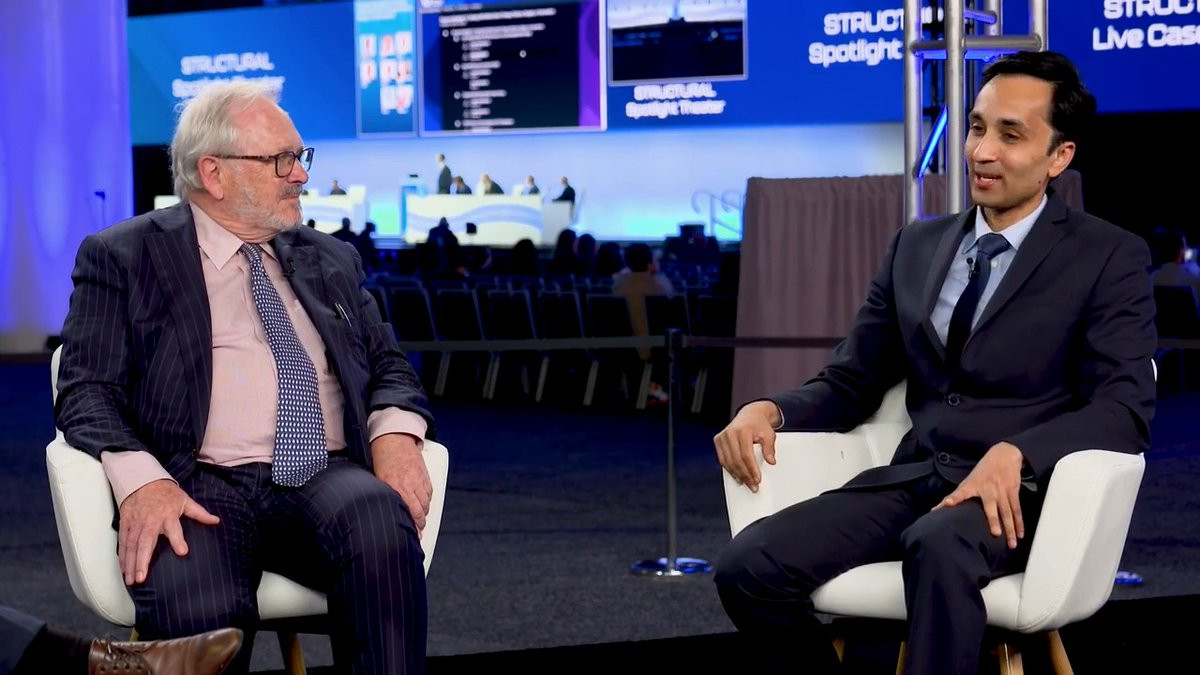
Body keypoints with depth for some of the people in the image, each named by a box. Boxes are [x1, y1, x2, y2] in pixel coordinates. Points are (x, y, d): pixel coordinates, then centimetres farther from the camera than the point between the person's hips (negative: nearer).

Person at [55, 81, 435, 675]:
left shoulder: (331, 261, 24)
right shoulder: (121, 258, 10)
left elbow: (388, 365, 23)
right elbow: (87, 389, 2)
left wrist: (395, 432, -2)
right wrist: (141, 480, -19)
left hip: (328, 479, 4)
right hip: (201, 486, -3)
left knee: (380, 518, -33)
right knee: (197, 612, -37)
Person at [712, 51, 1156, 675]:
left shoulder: (1110, 258, 3)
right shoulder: (916, 247, 18)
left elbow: (1125, 410, -8)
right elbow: (851, 382, 19)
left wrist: (1014, 454, -27)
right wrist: (770, 409, -4)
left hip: (1021, 489, -5)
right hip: (914, 478, 5)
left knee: (940, 546, -41)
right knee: (748, 566, -20)